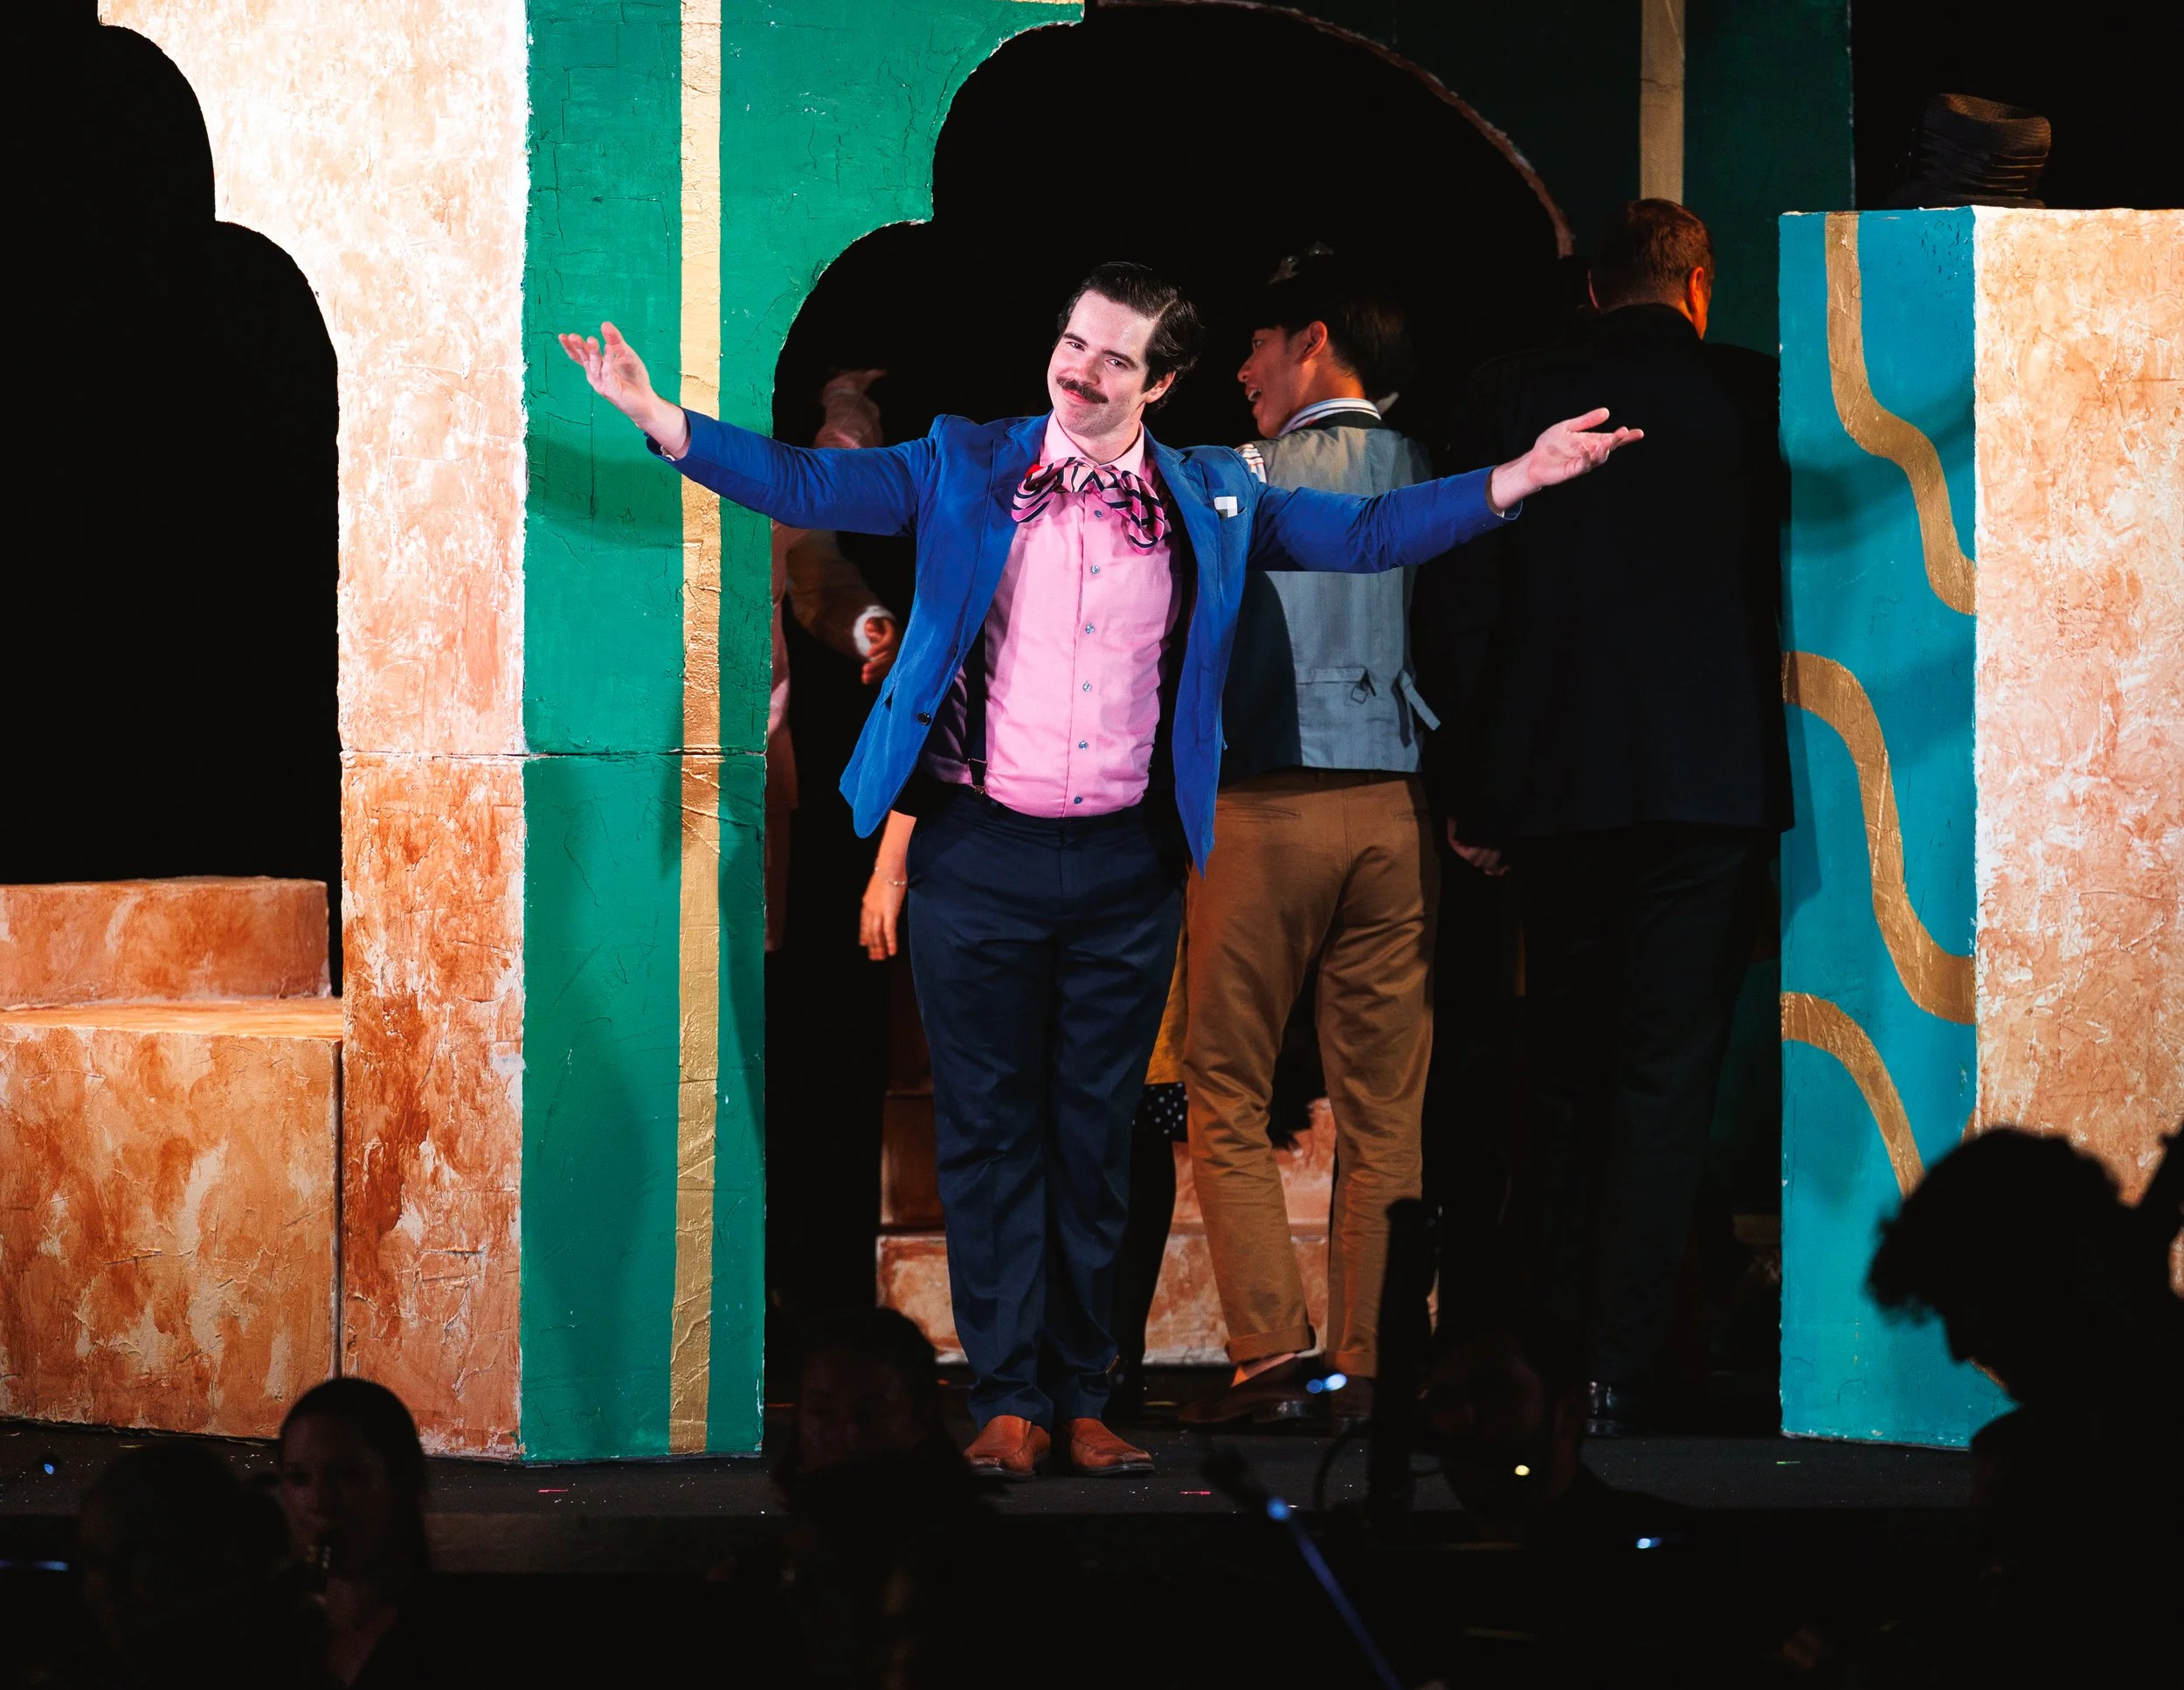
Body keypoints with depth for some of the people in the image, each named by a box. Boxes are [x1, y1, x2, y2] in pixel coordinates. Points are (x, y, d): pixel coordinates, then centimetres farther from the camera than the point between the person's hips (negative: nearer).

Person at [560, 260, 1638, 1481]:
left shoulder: (1215, 502, 5)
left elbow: (1366, 534, 5)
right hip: (978, 855, -1)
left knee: (1096, 1139, 7)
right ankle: (1009, 1400, 7)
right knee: (991, 1132, 2)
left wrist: (1519, 479, -5)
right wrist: (658, 419, -12)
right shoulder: (961, 469, 1)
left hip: (1126, 868, 1)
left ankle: (1082, 1401, 14)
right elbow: (805, 486, -1)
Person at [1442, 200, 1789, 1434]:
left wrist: (1474, 798, 6)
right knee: (1668, 1078, -1)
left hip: (1556, 780, 2)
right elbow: (1800, 581, 6)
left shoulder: (1508, 398, 3)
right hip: (1711, 777, -2)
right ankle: (1619, 1371, -6)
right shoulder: (1750, 395, -1)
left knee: (1569, 1078, 13)